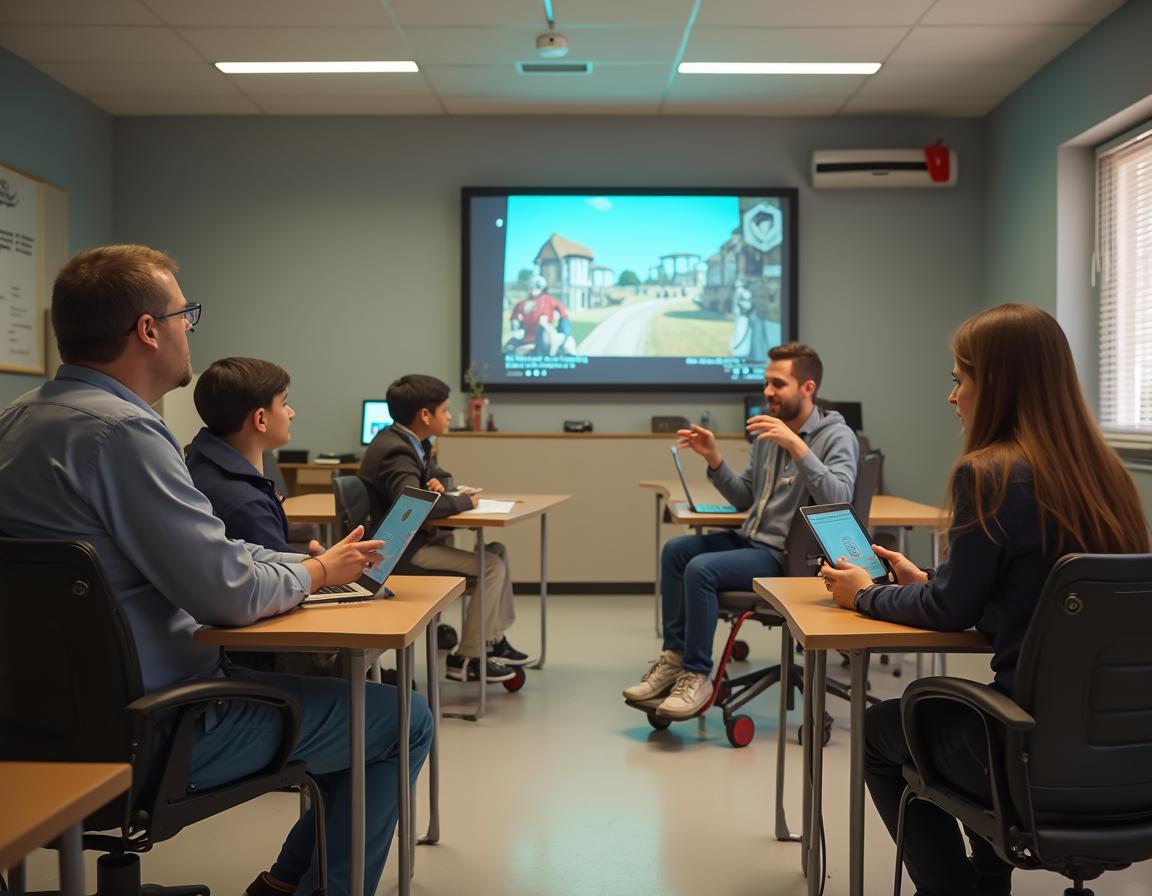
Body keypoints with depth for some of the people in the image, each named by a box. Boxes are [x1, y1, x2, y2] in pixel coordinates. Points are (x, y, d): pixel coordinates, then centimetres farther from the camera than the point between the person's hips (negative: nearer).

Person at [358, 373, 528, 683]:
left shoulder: (411, 442, 8)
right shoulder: (396, 451, -22)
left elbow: (441, 476, 24)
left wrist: (441, 485, -2)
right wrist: (464, 501, -21)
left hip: (415, 537, 10)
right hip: (400, 549, -10)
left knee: (497, 551, 11)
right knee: (490, 566, -14)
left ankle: (493, 640, 17)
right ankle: (467, 659, -4)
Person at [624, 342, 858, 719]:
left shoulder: (837, 436, -10)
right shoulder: (769, 432, 11)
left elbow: (838, 499, -27)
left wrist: (795, 445, -33)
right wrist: (714, 458, 1)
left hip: (788, 555, -8)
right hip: (751, 539, 8)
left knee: (701, 569, -24)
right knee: (675, 550, -1)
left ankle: (697, 675, -11)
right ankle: (675, 657, 2)